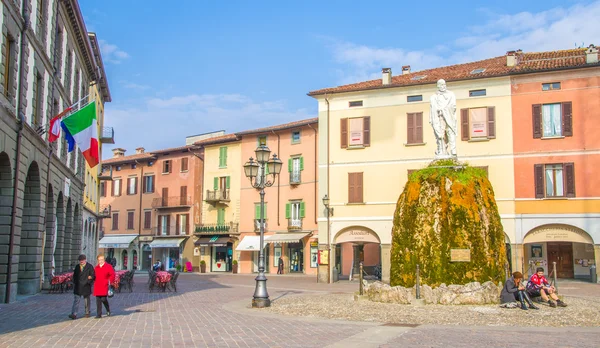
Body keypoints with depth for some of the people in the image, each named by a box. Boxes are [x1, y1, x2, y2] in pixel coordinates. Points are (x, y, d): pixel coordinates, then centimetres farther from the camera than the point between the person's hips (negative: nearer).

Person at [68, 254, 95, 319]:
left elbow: (92, 276, -3)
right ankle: (74, 314, -13)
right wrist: (74, 283, 4)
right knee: (76, 300, -7)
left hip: (86, 286, -2)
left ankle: (87, 313, 22)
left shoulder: (90, 267, -1)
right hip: (78, 286, 2)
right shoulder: (77, 267, 11)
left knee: (86, 300, 9)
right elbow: (74, 275, 16)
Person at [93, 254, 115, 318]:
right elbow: (94, 276, 22)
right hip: (97, 286, 5)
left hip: (104, 286, -4)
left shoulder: (108, 266, 1)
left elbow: (112, 275, -1)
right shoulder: (96, 268, 15)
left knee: (104, 299, -10)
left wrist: (110, 281, -7)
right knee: (98, 301, 2)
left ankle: (108, 310, 18)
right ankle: (99, 314, 7)